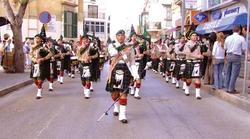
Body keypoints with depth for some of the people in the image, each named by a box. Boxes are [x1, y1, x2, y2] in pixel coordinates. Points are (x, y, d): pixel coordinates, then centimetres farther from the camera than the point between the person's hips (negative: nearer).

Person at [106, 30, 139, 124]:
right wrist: (125, 52, -13)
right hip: (114, 71, 1)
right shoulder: (111, 46, 8)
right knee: (114, 92, 7)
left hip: (125, 72, -1)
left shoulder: (129, 48, 9)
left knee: (123, 93, -7)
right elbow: (115, 54, -14)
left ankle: (122, 115, -3)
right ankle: (117, 108, 37)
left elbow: (132, 63, 6)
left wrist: (136, 75, -3)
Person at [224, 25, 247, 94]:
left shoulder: (228, 38, 3)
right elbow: (244, 49, -6)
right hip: (236, 56, -5)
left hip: (228, 56, 5)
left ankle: (227, 88, 20)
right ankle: (231, 89, 2)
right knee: (234, 73, 0)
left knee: (228, 72, 13)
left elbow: (225, 48, 8)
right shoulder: (241, 38, -9)